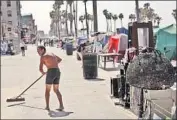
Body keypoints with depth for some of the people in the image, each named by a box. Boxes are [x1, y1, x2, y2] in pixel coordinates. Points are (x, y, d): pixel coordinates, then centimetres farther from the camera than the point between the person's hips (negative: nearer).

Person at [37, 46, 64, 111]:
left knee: (47, 90, 9)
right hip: (58, 72, 7)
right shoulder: (51, 54, 23)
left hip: (51, 72, -7)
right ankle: (61, 105, 5)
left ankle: (47, 106, 10)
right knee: (56, 90, 15)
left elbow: (40, 69, -5)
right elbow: (60, 59, 39)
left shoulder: (43, 57, 0)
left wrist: (43, 72, 18)